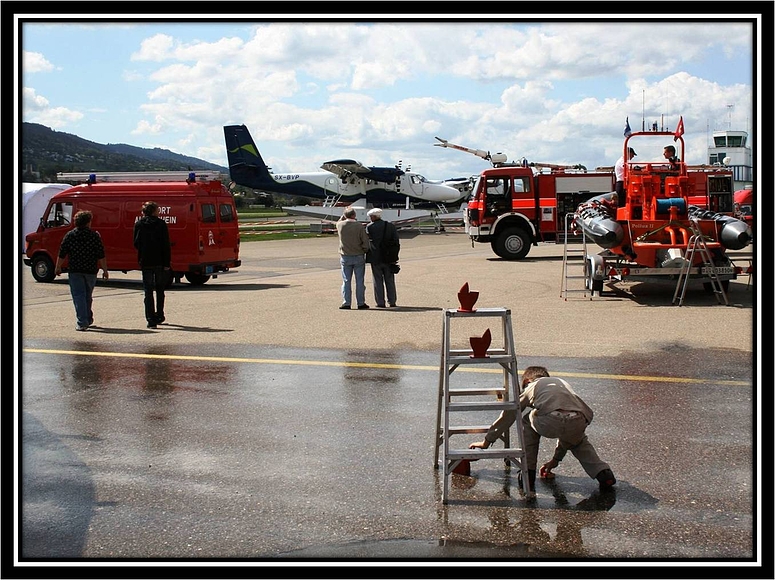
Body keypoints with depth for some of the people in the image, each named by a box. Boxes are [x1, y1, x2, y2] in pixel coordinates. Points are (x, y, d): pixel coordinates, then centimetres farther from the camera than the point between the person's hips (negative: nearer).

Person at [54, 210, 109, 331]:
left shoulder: (70, 235, -1)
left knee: (78, 296, -1)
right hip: (91, 271, 1)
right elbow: (101, 255, -6)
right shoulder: (94, 235, -4)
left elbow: (62, 254, 1)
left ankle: (82, 323, -10)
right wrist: (105, 270, 0)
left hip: (74, 271, -1)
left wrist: (58, 267, 15)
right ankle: (88, 320, 30)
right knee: (87, 296, 17)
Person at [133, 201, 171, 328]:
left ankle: (151, 320, -5)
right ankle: (159, 316, 23)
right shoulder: (161, 224, -5)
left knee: (148, 292, 2)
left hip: (145, 262, 1)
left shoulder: (138, 225, 1)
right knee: (160, 290, 16)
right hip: (159, 262, -1)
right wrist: (167, 263, -8)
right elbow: (166, 245, -9)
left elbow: (136, 244, 4)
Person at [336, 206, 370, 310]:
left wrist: (344, 215, 17)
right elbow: (366, 242, -9)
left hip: (345, 257, 2)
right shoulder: (359, 226, -11)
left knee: (346, 281, 7)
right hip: (358, 257, -2)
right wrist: (364, 251, 7)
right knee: (360, 281, 6)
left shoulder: (340, 225, -5)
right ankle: (361, 303, 10)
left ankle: (346, 303, 5)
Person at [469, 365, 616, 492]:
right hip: (578, 422, 4)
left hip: (549, 422, -4)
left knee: (529, 422, 30)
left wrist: (487, 441, 46)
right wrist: (556, 459, 55)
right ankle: (602, 472, 18)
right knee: (578, 441, 38)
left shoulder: (531, 387, 31)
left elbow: (508, 415, 36)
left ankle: (528, 473, 25)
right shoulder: (562, 383, 42)